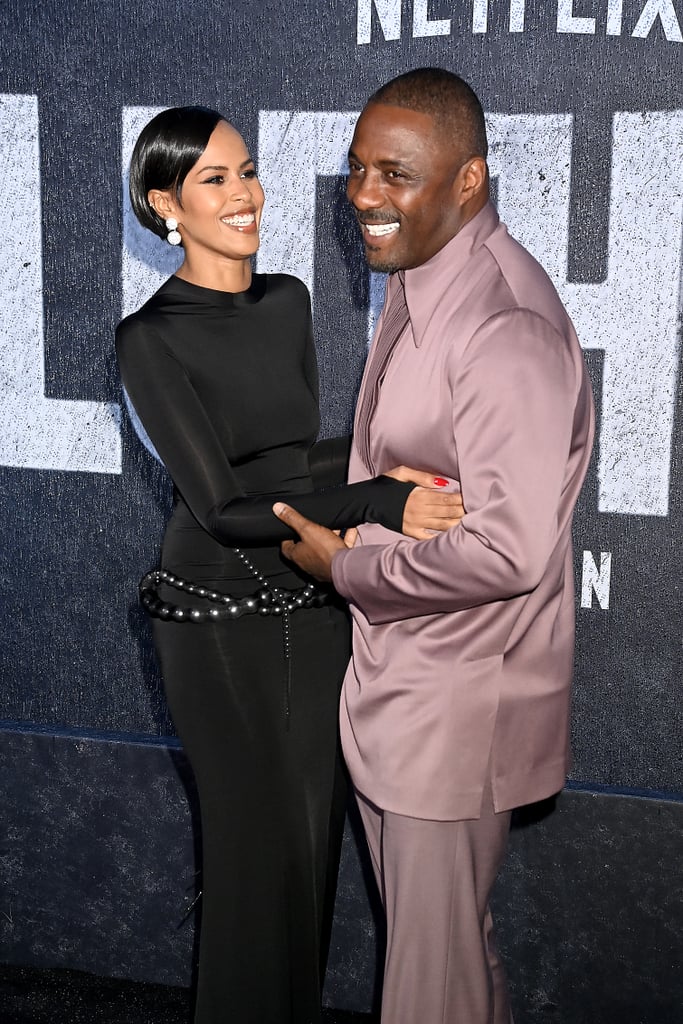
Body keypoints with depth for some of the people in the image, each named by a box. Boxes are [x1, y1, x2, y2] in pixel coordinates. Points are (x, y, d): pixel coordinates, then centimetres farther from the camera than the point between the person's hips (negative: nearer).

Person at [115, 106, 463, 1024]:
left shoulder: (288, 302, 6)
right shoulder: (152, 338, -14)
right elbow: (220, 503, -20)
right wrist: (381, 501, -26)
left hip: (311, 603, 6)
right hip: (218, 614, -6)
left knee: (315, 828, 14)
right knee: (260, 838, 4)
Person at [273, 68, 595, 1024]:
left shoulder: (508, 327, -25)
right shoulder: (416, 279, 7)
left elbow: (507, 550, -28)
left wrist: (345, 567, -16)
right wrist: (336, 525, 6)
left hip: (458, 702, -9)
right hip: (394, 678, 9)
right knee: (432, 933, 24)